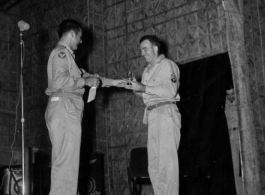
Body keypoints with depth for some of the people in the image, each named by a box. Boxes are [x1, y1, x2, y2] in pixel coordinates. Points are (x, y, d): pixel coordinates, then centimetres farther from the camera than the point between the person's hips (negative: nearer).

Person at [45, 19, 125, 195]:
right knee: (67, 160, -15)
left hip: (67, 110, 10)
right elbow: (60, 81, -18)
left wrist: (113, 82, 32)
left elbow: (84, 75, 32)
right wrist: (85, 81, -7)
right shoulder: (61, 52, -3)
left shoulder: (65, 54, 28)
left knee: (63, 161, 6)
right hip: (64, 107, -10)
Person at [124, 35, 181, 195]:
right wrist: (136, 88, 3)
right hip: (152, 115, 8)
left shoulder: (167, 65, -2)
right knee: (154, 163, 7)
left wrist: (143, 88, -15)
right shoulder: (147, 70, 22)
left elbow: (170, 91, -15)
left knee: (167, 159, -11)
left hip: (166, 113, -8)